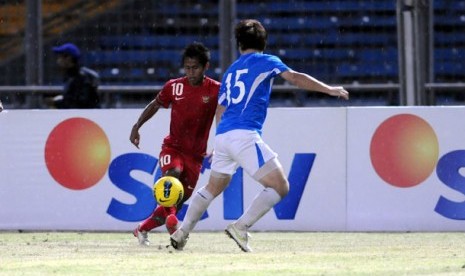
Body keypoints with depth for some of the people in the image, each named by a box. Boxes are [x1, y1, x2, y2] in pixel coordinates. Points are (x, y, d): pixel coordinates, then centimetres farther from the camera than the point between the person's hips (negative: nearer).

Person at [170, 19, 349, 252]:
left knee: (213, 187, 26)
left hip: (222, 135, 7)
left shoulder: (230, 71, 23)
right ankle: (240, 227, -15)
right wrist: (330, 90, -2)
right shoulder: (265, 62, 5)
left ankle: (182, 232, 23)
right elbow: (295, 78, -8)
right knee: (280, 186, -6)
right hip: (245, 135, -7)